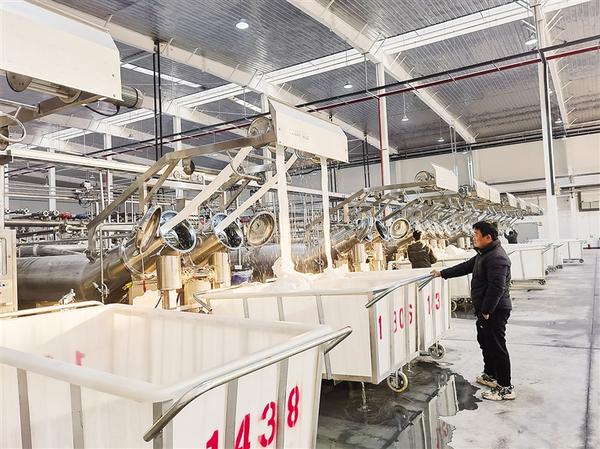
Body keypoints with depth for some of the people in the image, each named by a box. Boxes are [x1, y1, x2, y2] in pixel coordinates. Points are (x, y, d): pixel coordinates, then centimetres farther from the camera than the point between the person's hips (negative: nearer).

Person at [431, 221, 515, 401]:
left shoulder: (497, 257, -22)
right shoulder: (484, 254, 14)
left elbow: (497, 287, -27)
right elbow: (465, 267, 23)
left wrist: (486, 310, -24)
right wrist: (442, 273, 23)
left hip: (494, 311, -11)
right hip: (485, 309, 11)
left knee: (497, 346, -5)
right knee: (485, 341, 22)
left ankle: (505, 388, 5)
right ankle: (490, 375, 38)